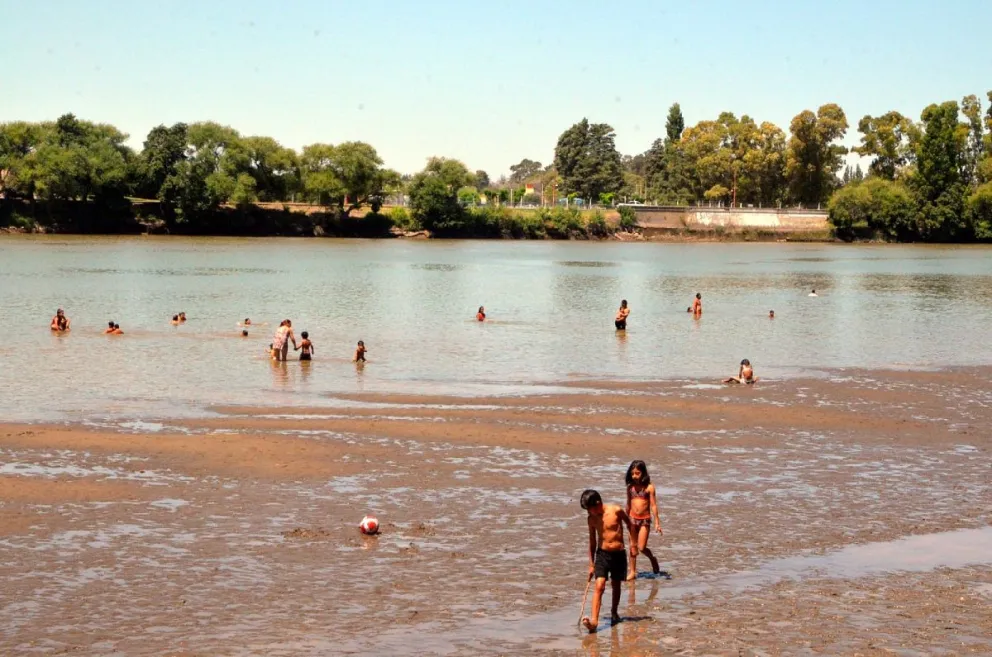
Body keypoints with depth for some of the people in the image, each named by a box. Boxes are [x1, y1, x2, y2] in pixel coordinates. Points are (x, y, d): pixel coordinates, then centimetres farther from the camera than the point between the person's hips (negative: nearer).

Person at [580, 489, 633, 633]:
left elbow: (629, 524, 6)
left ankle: (614, 612, 37)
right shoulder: (591, 519, -1)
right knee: (599, 587, -13)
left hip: (618, 554, -1)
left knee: (616, 585, 14)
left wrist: (633, 542, 5)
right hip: (602, 554, 1)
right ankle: (594, 621, -21)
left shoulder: (616, 511, -12)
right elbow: (592, 541, 9)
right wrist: (591, 564, 12)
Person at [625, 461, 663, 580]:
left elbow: (653, 505, -8)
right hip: (633, 519, 4)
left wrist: (657, 522, -10)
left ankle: (653, 560, 22)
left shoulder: (649, 487, -9)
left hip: (645, 520, -4)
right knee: (633, 546, 6)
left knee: (641, 548, -7)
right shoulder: (630, 487, 3)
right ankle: (632, 572, 14)